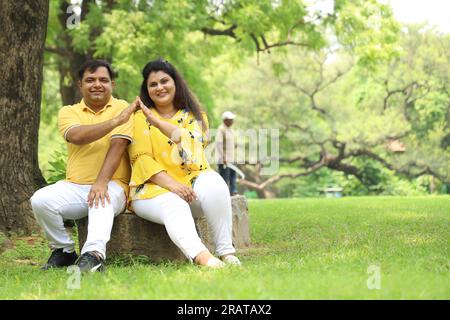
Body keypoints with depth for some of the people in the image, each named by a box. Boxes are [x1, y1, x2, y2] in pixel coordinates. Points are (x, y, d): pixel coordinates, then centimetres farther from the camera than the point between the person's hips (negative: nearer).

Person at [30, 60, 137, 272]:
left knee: (102, 201, -36)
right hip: (74, 185, 3)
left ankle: (94, 254, -50)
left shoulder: (122, 108, 4)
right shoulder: (69, 112, 11)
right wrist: (115, 121, -21)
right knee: (40, 200, -21)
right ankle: (64, 251, -3)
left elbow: (117, 146, -11)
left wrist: (101, 182, -25)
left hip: (112, 185, -3)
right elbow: (77, 136, -13)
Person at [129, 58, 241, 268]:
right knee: (174, 206, -35)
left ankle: (225, 251, -32)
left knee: (214, 184, -31)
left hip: (190, 182, 2)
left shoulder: (195, 117, 15)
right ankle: (201, 256, -60)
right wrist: (171, 184, -18)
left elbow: (191, 145, -8)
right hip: (154, 188, -2)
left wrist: (157, 122, -12)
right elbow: (142, 159, -4)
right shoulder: (140, 118, 9)